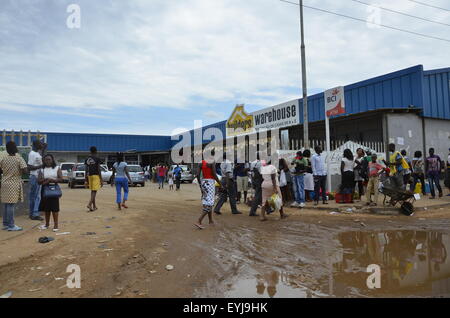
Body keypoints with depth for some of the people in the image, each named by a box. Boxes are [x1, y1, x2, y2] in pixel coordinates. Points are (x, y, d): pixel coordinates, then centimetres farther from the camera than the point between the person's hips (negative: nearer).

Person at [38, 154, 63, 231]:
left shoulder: (57, 168, 5)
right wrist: (46, 180, -15)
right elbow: (39, 181, 1)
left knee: (54, 207, -4)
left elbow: (61, 179, -4)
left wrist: (52, 180, -15)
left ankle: (56, 225, 1)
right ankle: (47, 224, 21)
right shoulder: (42, 170, 10)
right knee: (46, 208, 8)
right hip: (45, 190, 2)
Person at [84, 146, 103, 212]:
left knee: (92, 191, 13)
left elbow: (86, 170, 10)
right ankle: (89, 204, -22)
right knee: (94, 191, -6)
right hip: (96, 175, -6)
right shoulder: (97, 159, -7)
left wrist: (86, 179, 16)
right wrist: (101, 179, -8)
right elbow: (99, 169, -10)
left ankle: (94, 206, 19)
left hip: (90, 176, 6)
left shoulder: (87, 159, 9)